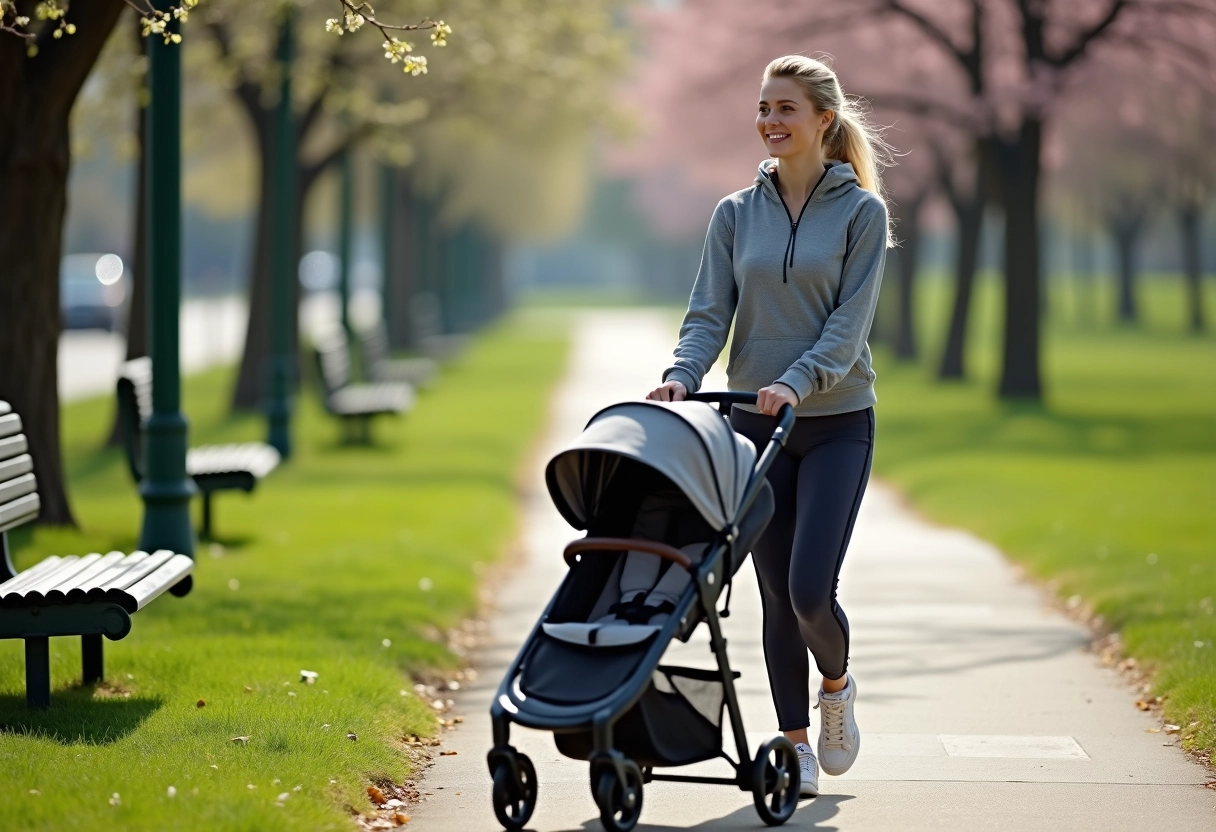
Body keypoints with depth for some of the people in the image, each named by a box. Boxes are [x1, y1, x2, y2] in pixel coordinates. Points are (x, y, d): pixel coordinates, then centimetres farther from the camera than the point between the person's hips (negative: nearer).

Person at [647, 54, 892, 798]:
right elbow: (710, 313, 1)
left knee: (811, 588, -13)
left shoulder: (862, 211, -3)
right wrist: (684, 376, -18)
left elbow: (851, 320, -11)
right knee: (776, 594, 4)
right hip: (755, 426, 3)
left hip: (837, 423, -3)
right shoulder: (736, 214, 7)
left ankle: (837, 684, 19)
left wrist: (797, 381, -26)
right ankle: (796, 746, 14)